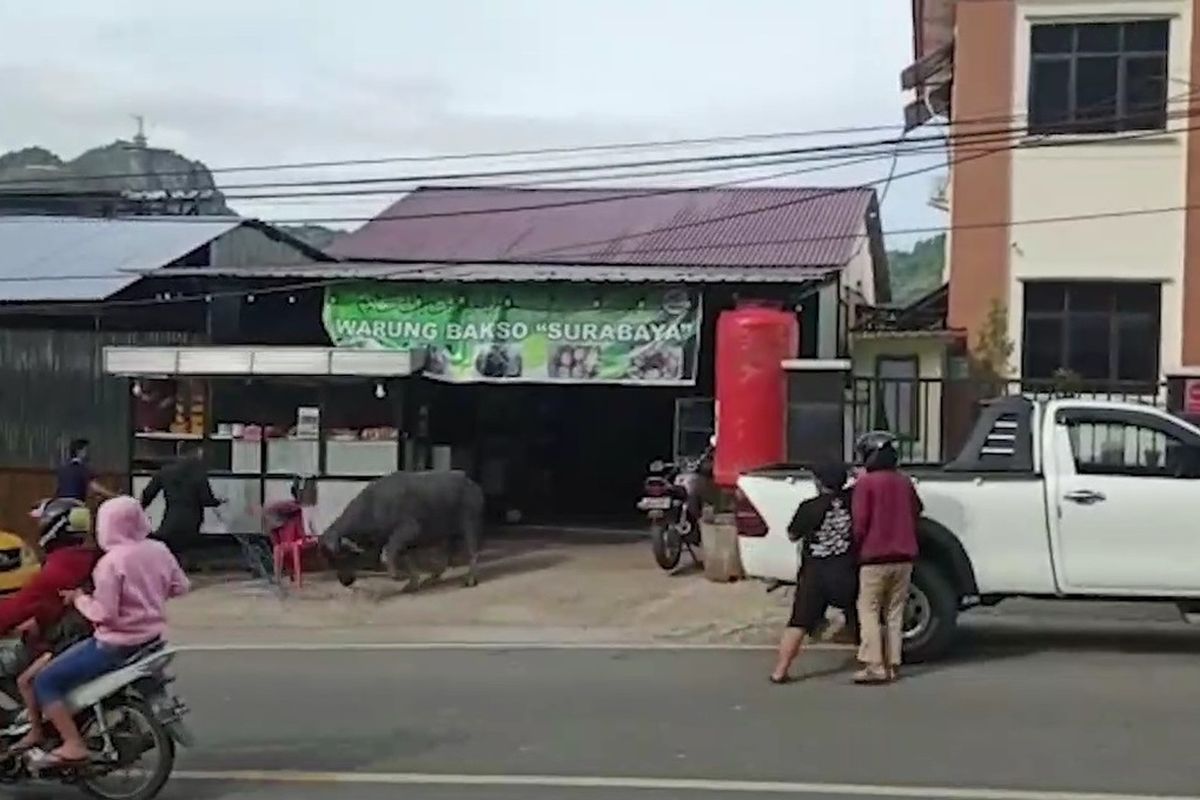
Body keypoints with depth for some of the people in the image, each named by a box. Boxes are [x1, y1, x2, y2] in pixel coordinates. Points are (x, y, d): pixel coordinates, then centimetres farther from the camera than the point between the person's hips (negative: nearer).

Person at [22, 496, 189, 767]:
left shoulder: (111, 562, -21)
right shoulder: (159, 550, -1)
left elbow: (104, 613, -23)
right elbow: (180, 586, 10)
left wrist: (79, 598, -7)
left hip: (118, 644, -9)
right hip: (152, 638, 9)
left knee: (45, 682, -3)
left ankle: (73, 746, -12)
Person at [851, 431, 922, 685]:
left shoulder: (866, 482, -9)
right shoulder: (904, 481, 8)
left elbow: (860, 522, -11)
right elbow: (916, 513, 15)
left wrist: (857, 548, 3)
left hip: (875, 558, -5)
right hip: (903, 557, 5)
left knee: (869, 610, -1)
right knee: (894, 612, 11)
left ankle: (874, 665, -8)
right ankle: (893, 664, 10)